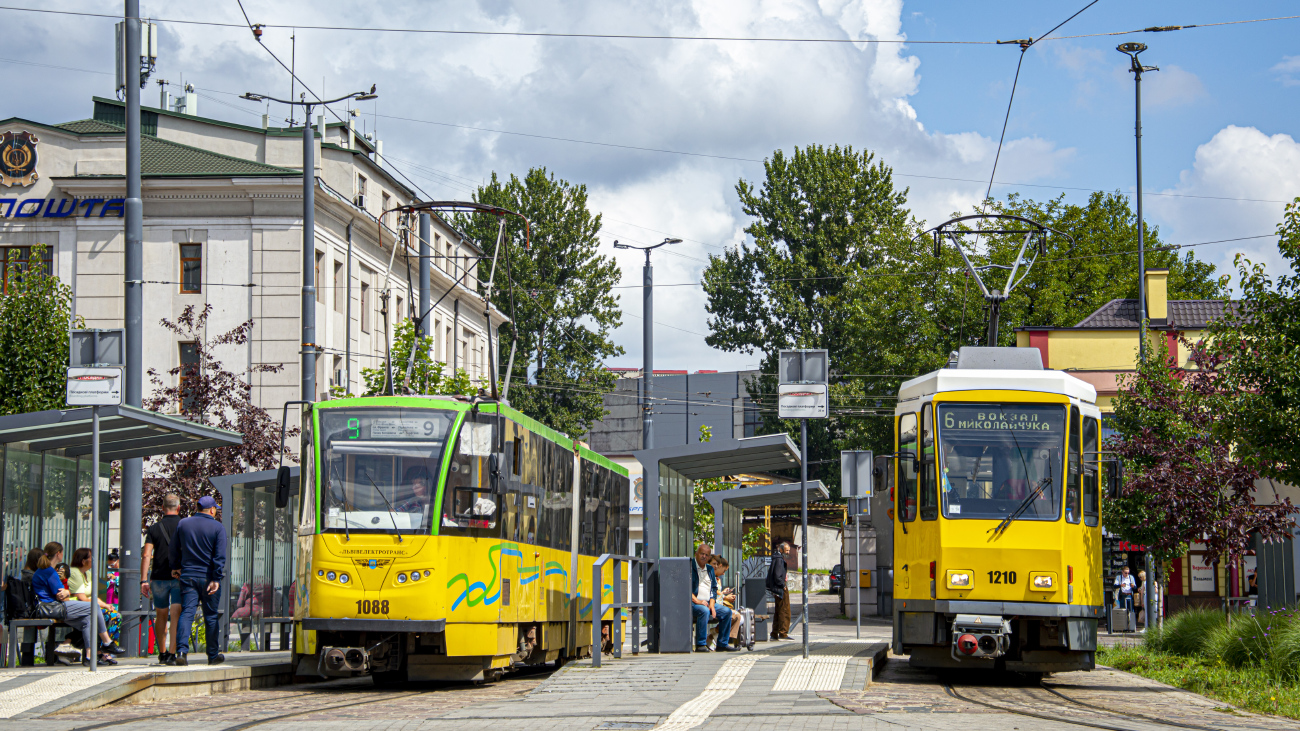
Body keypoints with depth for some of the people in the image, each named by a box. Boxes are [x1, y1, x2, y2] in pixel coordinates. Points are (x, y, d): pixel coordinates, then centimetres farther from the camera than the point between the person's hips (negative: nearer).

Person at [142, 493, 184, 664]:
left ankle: (162, 653, 22)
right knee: (176, 616, -6)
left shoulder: (154, 528, 3)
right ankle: (172, 653, -18)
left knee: (161, 616, 14)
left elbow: (146, 555, -4)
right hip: (179, 578, -1)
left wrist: (144, 579, -5)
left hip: (159, 577, 1)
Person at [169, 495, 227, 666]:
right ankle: (213, 655, 16)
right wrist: (216, 579, -13)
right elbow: (220, 555, -12)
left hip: (187, 576, 2)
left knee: (186, 613, -4)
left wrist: (175, 567, 28)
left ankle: (182, 651, -23)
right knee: (211, 617, 8)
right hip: (208, 578, -2)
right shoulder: (217, 527, -4)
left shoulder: (182, 524, 6)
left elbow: (173, 550, 13)